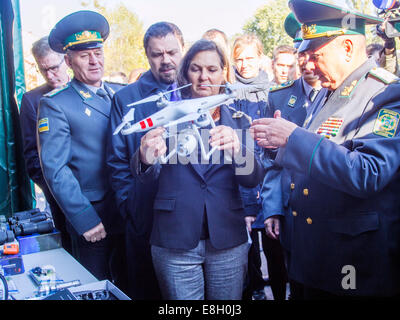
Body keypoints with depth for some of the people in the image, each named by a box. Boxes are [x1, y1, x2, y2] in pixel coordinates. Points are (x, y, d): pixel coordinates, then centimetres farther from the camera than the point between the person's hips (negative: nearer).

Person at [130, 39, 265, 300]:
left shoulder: (238, 120, 6)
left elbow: (253, 178, -6)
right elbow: (148, 175, -10)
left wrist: (236, 148, -28)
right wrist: (146, 158, -35)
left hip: (227, 240, 2)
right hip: (175, 242, -1)